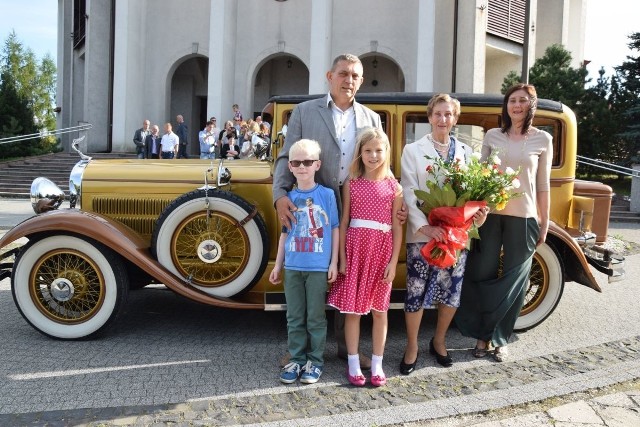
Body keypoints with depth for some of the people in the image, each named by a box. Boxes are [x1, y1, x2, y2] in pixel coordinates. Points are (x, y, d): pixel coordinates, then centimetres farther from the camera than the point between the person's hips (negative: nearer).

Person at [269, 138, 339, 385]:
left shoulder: (327, 194, -4)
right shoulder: (289, 197, 4)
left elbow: (335, 229, -1)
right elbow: (285, 233, 10)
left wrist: (334, 263, -4)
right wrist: (278, 265, 11)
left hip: (318, 267, -3)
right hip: (292, 267, 3)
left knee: (316, 317, 7)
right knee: (294, 317, 11)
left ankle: (315, 361, 21)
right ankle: (296, 359, 24)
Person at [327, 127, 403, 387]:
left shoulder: (393, 186, 2)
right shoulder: (352, 183, 3)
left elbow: (397, 227, 2)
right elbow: (344, 222, 2)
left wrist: (393, 261, -3)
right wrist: (342, 257, -3)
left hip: (381, 249, 0)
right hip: (355, 248, 0)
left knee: (379, 310, 9)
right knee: (352, 309, 5)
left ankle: (377, 364, 22)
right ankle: (353, 363, 19)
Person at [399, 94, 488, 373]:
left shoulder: (465, 151, 11)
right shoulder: (413, 150, 1)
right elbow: (409, 193, -7)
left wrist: (480, 212, -14)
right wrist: (423, 226, -19)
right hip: (423, 233, -3)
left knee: (452, 290, 10)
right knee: (416, 291, 0)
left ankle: (439, 342, 32)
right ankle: (411, 348, 18)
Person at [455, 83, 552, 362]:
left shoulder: (543, 140, 3)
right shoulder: (492, 136, 6)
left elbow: (542, 185, 5)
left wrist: (544, 223, 5)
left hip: (523, 218, -1)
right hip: (490, 214, 1)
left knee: (513, 280, 5)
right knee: (482, 274, 4)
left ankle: (500, 339, 19)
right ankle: (482, 335, 20)